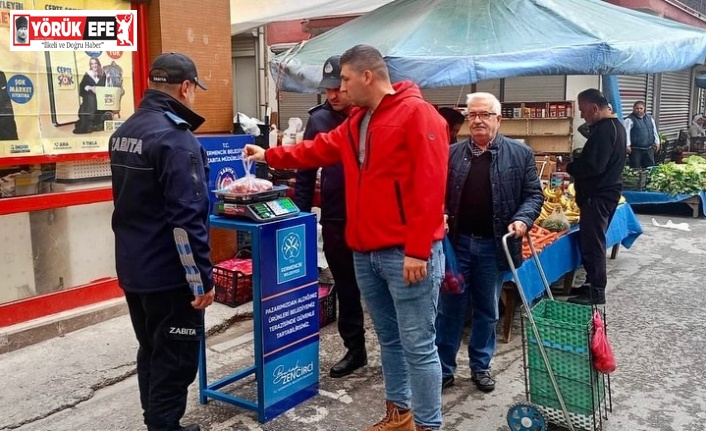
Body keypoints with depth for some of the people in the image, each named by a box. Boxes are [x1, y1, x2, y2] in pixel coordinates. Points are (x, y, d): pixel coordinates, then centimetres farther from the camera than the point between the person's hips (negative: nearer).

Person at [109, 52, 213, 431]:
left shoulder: (124, 132, 9)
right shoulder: (175, 137, -20)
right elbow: (186, 218, -24)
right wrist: (202, 278, -19)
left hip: (132, 268, 9)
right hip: (168, 274, -9)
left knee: (151, 352, 21)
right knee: (175, 361, 3)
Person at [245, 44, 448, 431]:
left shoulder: (417, 113, -11)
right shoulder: (356, 122, 17)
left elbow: (429, 186, -18)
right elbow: (319, 150, 29)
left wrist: (418, 250, -20)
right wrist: (269, 156, 28)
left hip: (406, 254, -8)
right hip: (365, 252, 8)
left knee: (418, 346, -1)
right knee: (388, 339, 18)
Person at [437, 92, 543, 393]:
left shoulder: (520, 154, 1)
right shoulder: (452, 154, 4)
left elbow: (533, 194, 2)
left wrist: (522, 219, -15)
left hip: (494, 246, 0)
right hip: (456, 243, 1)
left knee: (487, 311, 13)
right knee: (450, 309, 7)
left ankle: (480, 366, 29)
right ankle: (444, 369, 19)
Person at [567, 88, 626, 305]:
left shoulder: (604, 130, -19)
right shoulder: (615, 126, 14)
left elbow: (593, 166, -26)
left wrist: (569, 167, -11)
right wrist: (577, 163, 7)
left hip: (598, 196, -11)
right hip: (607, 191, 11)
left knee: (592, 243, -4)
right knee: (593, 241, 17)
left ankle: (596, 292, 2)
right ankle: (593, 284, 26)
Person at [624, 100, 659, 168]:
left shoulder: (650, 119, 12)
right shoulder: (630, 120, -9)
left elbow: (654, 131, 20)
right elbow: (626, 133, -16)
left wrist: (657, 142, 16)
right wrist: (627, 145, -24)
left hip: (649, 148, 6)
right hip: (636, 149, -6)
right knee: (635, 170, -3)